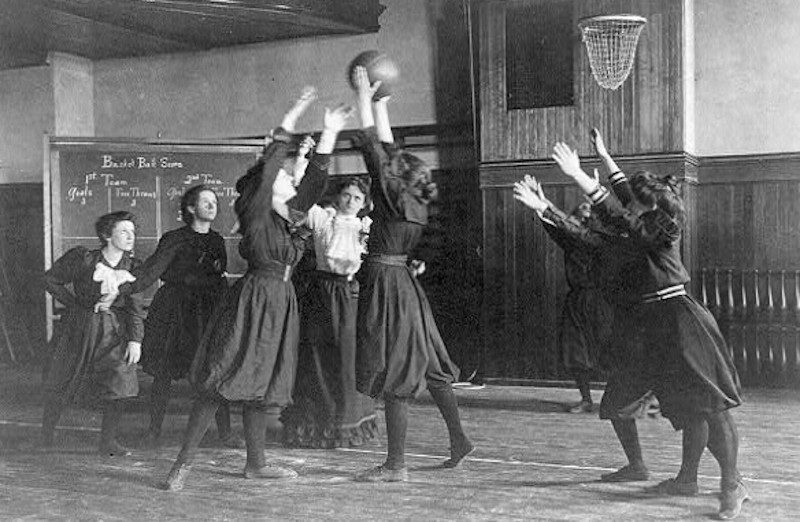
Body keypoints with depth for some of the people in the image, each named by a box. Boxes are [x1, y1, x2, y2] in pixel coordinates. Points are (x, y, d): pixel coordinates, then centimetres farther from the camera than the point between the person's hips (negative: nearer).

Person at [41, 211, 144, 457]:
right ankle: (46, 434, 28)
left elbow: (134, 307, 0)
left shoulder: (132, 267, 0)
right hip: (80, 328, -2)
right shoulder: (82, 258, -11)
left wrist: (135, 339, -10)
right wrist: (77, 305, -3)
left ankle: (108, 441, 7)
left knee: (120, 384, -8)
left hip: (116, 331, 2)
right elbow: (50, 280, 0)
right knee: (61, 386, 6)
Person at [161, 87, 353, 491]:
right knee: (221, 383, -7)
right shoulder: (255, 213, -7)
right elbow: (267, 166, -16)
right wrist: (293, 117, -14)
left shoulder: (290, 216, 12)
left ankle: (255, 463, 22)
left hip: (279, 305, 8)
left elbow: (316, 179, 14)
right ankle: (184, 462, 0)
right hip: (252, 301, -8)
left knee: (260, 387, 14)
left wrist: (329, 133, 11)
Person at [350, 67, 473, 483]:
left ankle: (396, 465, 1)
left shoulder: (392, 196, -11)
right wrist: (379, 104, 24)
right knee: (426, 365, 16)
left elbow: (373, 149, -8)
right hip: (404, 284, 8)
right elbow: (388, 148, 18)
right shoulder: (415, 201, 8)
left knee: (393, 376, -5)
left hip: (385, 284, -8)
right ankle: (459, 440, 25)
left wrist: (364, 98, 1)